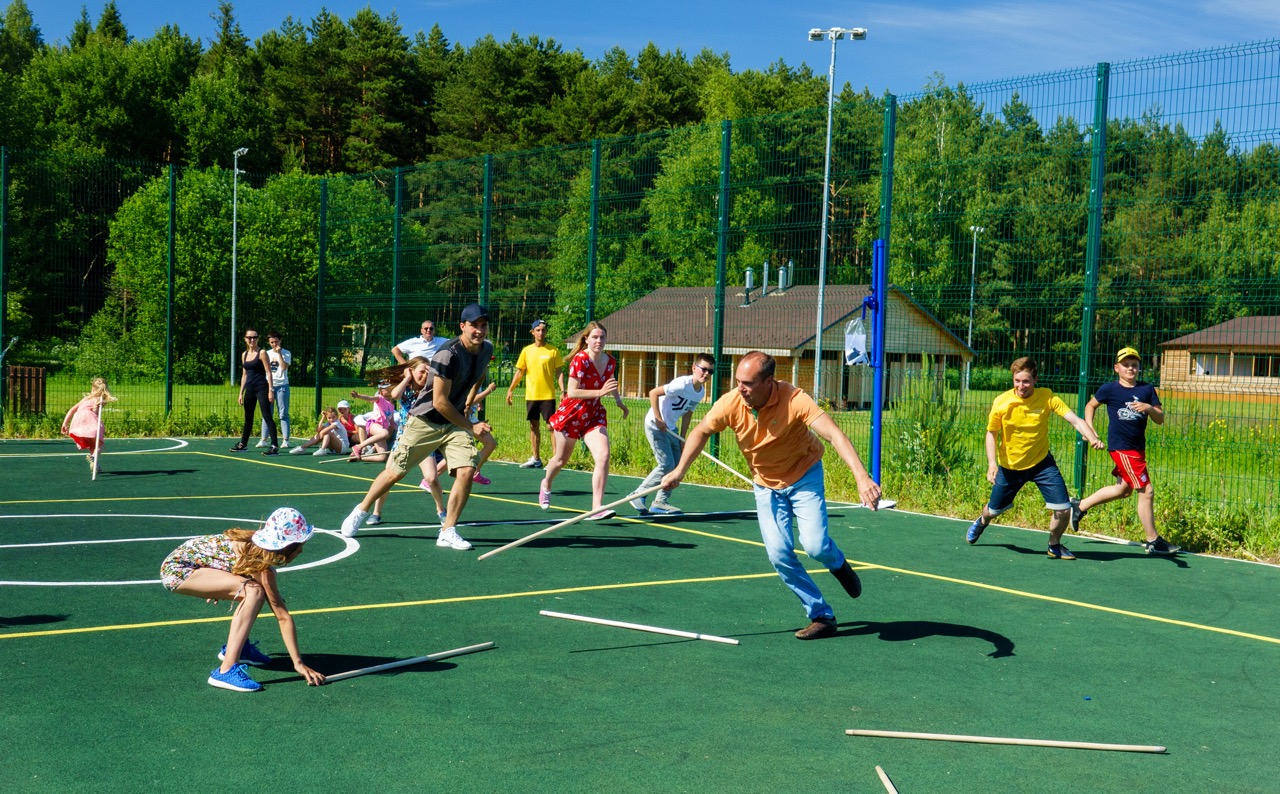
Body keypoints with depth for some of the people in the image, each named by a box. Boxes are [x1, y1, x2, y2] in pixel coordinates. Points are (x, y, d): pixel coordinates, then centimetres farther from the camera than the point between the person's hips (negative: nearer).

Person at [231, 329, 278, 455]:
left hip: (261, 388, -6)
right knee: (248, 417, 17)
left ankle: (275, 446, -16)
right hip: (249, 389, 6)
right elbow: (244, 375, 18)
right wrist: (241, 393, 15)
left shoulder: (262, 353, -5)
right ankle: (243, 444, 29)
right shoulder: (244, 355, 13)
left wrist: (270, 390, -15)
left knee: (267, 416, -12)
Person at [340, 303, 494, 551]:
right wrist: (470, 427, -16)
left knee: (466, 471, -16)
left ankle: (448, 532, -5)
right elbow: (439, 402, -23)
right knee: (396, 472, 4)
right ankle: (361, 511, 28)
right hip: (425, 420, -5)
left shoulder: (487, 349, -2)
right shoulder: (449, 354, -25)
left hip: (456, 423, 5)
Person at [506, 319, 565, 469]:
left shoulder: (553, 350, -2)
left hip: (548, 395, -4)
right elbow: (519, 372, 12)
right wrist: (510, 389, 8)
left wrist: (563, 390, -12)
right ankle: (536, 459, 18)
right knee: (534, 426, 10)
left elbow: (559, 372, -1)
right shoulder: (527, 351, 7)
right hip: (531, 395, 4)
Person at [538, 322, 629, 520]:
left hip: (594, 414, 4)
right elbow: (572, 392, -28)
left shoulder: (610, 362, -1)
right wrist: (600, 392, -35)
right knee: (561, 459, 15)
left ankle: (597, 508, -19)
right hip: (571, 414, -4)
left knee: (603, 456, -18)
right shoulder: (580, 360, -21)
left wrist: (619, 401, 16)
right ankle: (546, 484, 50)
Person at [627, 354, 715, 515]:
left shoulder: (701, 392, 1)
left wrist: (682, 438, 9)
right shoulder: (682, 384, -24)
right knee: (667, 465, -12)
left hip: (670, 428, 9)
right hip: (655, 425, -9)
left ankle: (660, 502, 14)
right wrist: (658, 419, -22)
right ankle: (637, 495, 1)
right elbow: (653, 393, -24)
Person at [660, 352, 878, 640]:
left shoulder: (795, 400, -31)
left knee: (815, 545, -17)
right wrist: (679, 471, -7)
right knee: (779, 553, -8)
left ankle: (838, 563, 22)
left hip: (804, 476, -3)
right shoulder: (731, 403, -20)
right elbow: (701, 432, -1)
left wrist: (862, 477, -52)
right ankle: (822, 616, 7)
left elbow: (834, 435, -40)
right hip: (766, 485, 3)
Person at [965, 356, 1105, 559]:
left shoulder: (1047, 397, -17)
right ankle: (982, 522, 54)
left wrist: (1092, 438, -42)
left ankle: (1054, 546, 18)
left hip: (1041, 462, 0)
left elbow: (1075, 420, -23)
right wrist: (992, 463, -14)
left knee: (1063, 509, -12)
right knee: (994, 509, 15)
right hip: (1009, 465, 0)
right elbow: (991, 433, -3)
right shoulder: (1001, 402, -16)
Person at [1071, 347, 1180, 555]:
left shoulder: (1147, 389, 4)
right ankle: (1153, 541, 2)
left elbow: (1160, 419, 2)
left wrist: (1149, 408, -19)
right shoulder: (1109, 389, -5)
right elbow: (1091, 405, 12)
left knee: (1123, 489, 20)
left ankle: (1080, 506, 37)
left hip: (1138, 447, 6)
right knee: (1146, 491, -8)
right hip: (1121, 447, -6)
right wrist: (1089, 429, 0)